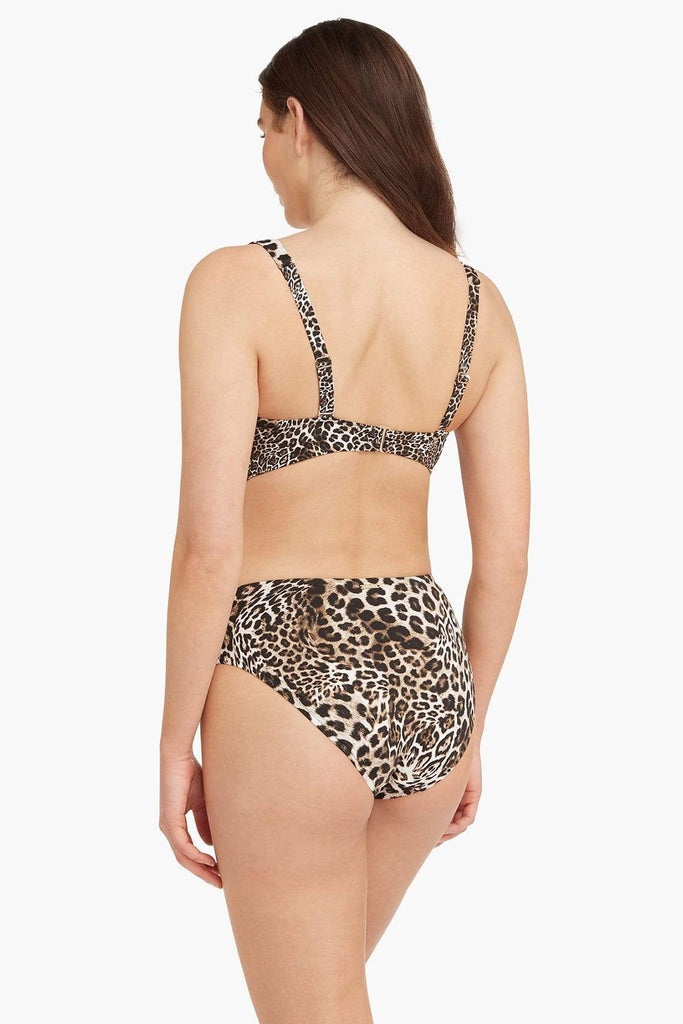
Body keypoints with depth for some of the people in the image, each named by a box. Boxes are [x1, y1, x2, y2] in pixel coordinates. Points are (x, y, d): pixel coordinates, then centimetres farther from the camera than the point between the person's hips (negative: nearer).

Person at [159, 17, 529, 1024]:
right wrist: (468, 729, 16)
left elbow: (210, 544, -16)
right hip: (425, 675, 6)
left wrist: (175, 744, -5)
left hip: (288, 680, -6)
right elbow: (507, 553, 4)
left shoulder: (239, 282, -14)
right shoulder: (480, 303, 2)